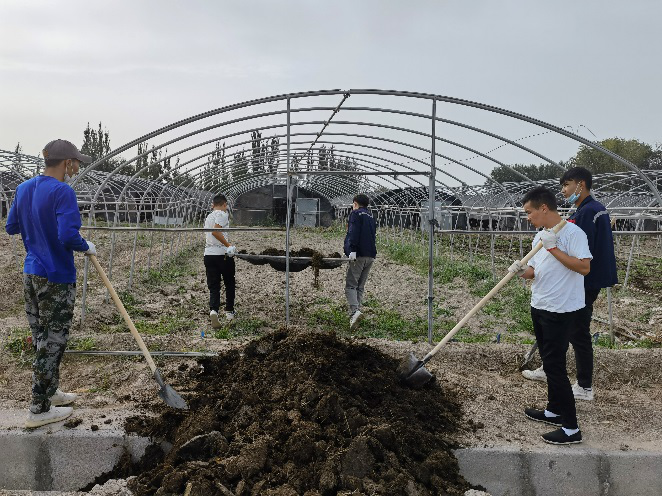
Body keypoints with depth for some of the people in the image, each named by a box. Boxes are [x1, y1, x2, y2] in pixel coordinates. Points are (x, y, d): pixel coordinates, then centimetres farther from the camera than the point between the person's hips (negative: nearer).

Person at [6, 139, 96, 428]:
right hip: (56, 277, -8)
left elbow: (11, 227, 16)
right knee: (52, 343, 3)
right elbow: (68, 237, -28)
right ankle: (39, 411, 12)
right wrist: (88, 247, -9)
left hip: (31, 274, 8)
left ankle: (49, 391, 34)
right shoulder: (62, 192, -19)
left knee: (41, 339, 19)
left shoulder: (24, 189, 6)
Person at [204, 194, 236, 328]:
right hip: (222, 254, -6)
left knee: (213, 286, 3)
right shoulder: (222, 214, -6)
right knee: (229, 284, 13)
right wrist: (228, 245, -22)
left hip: (208, 254, 6)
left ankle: (213, 310, -18)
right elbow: (215, 231, -21)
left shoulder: (208, 217, 19)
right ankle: (229, 311, 19)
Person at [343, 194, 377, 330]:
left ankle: (355, 311, -26)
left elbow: (354, 232, -14)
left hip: (358, 255, -7)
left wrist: (352, 249, -21)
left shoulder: (355, 213, 0)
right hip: (371, 255, 7)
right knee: (360, 287, 13)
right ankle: (356, 311, 9)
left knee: (350, 285, -8)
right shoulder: (370, 216, 23)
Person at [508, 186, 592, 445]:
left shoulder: (572, 233, -15)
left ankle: (571, 428, 2)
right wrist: (522, 271, -7)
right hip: (540, 307, 9)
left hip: (561, 311, -9)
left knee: (555, 365, -7)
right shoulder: (540, 237, 11)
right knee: (549, 362, 18)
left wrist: (553, 248, -26)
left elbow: (584, 267, -25)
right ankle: (554, 411, 33)